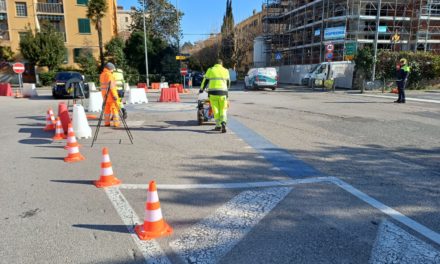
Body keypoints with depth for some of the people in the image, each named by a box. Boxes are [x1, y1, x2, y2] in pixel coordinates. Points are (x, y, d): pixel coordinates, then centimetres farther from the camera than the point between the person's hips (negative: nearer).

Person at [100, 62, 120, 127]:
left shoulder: (101, 75, 11)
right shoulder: (109, 75, -16)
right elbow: (112, 86, -20)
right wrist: (114, 95, -19)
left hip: (105, 95, 8)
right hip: (110, 95, -8)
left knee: (107, 109, 14)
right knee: (114, 108, -1)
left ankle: (107, 122, 16)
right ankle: (116, 123, -2)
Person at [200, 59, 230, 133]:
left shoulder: (210, 70, 6)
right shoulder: (225, 71, 10)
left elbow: (205, 80, 10)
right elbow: (228, 82, 19)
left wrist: (201, 89, 25)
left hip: (213, 92, -1)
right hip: (223, 92, 1)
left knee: (215, 110, 7)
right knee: (223, 109, 6)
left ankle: (218, 125, 9)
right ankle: (223, 123, -16)